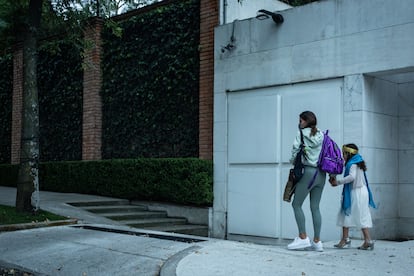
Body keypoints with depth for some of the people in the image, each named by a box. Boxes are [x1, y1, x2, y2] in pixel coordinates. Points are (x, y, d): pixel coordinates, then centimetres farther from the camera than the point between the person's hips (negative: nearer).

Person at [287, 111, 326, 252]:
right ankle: (317, 241, 8)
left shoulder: (301, 134, -3)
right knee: (315, 207, 9)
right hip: (321, 174, 6)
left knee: (296, 204, 3)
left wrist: (293, 161, 11)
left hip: (308, 171, -6)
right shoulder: (322, 135, 12)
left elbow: (295, 151, -8)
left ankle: (303, 237, -2)